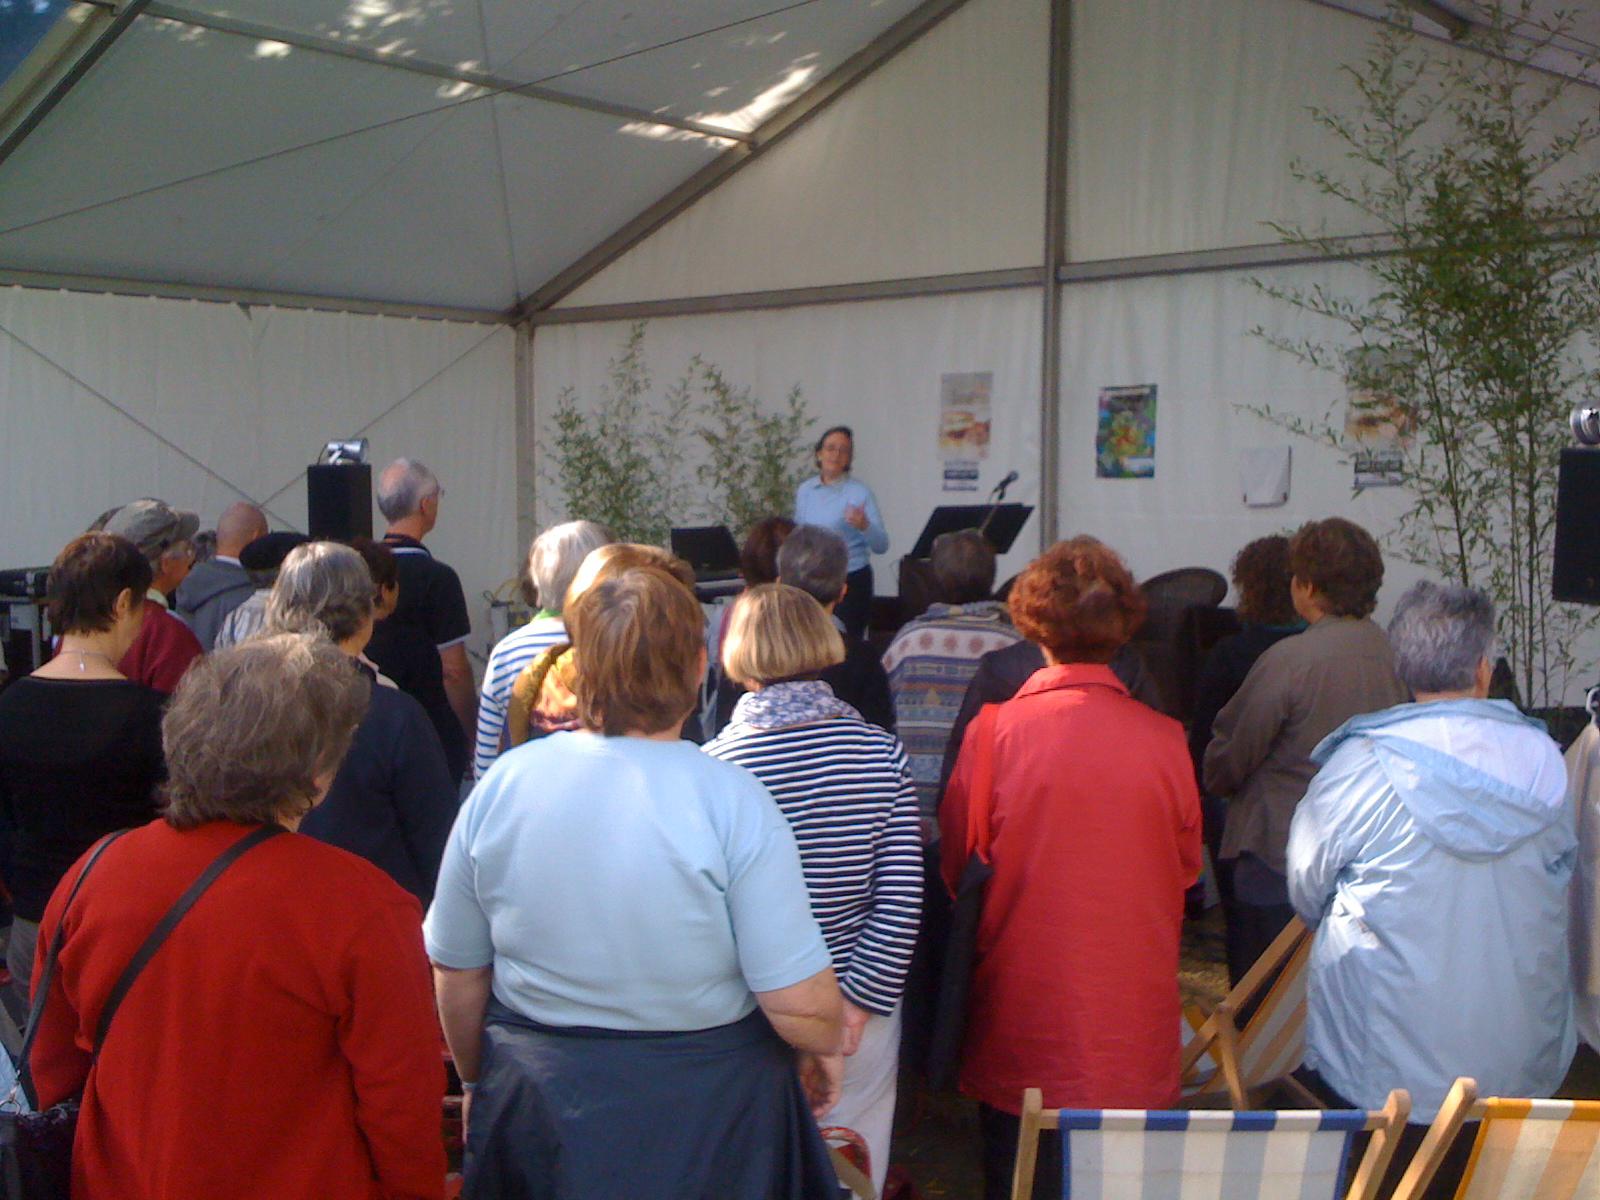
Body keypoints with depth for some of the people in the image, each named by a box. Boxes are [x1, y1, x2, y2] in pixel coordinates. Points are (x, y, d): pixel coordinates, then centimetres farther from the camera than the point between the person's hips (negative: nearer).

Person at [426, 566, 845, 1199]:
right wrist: (827, 1048, 2)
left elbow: (454, 971, 0)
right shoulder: (734, 801, -20)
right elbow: (800, 1003, -20)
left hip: (536, 1107, 3)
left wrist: (480, 1079, 17)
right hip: (705, 1114, -3)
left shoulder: (499, 785, -10)